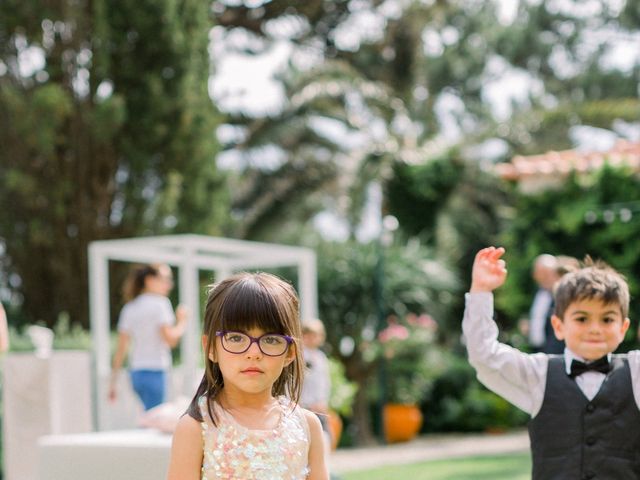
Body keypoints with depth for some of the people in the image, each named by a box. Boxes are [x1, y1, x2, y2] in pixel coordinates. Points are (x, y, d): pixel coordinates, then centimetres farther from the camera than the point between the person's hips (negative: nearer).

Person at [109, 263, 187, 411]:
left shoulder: (129, 308, 14)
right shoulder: (159, 303, -6)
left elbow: (121, 348, 11)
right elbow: (170, 338, -16)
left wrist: (113, 381, 12)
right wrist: (182, 323, 3)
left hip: (136, 372, 8)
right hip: (155, 371, -8)